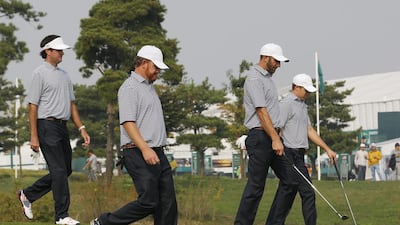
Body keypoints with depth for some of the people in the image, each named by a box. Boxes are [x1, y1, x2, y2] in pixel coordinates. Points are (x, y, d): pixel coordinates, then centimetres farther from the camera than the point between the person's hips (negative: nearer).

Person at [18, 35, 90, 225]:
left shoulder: (64, 75, 17)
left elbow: (71, 103, 21)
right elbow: (33, 106, -9)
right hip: (47, 126, -8)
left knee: (65, 170, 12)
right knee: (59, 171, -10)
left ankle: (27, 195, 24)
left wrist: (81, 128, 12)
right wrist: (34, 136, -14)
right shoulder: (40, 73, -6)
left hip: (62, 127, 8)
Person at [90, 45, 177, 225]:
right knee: (148, 202, -13)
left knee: (168, 203, 3)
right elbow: (127, 122, -21)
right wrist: (145, 149, -31)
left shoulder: (149, 87, 21)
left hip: (157, 154, 10)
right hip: (139, 155, -10)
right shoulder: (130, 87, -10)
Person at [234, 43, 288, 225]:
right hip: (260, 137, -10)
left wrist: (277, 135, 18)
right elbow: (261, 111, -19)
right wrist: (275, 139, -22)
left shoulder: (267, 78, 19)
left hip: (270, 137, 10)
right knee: (255, 184, -9)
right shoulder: (254, 78, -12)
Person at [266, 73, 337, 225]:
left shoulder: (302, 105, 21)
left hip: (298, 156, 9)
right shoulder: (287, 103, -9)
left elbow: (309, 130, 25)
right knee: (307, 192, -11)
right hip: (289, 154, -9)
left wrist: (327, 149, 21)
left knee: (286, 193, 9)